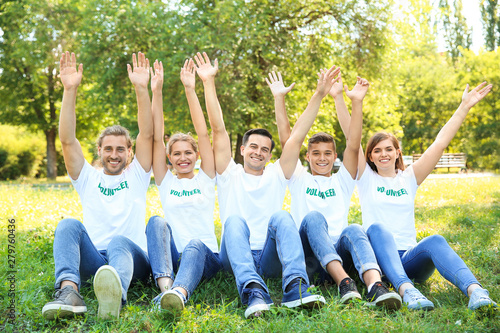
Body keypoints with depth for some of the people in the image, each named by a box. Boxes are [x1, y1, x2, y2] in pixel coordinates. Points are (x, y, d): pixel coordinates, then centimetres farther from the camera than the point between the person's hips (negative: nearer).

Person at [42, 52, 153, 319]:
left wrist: (142, 89, -7)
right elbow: (67, 140, 6)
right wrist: (70, 90, -5)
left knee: (119, 243, -36)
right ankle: (68, 291, -52)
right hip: (93, 261, 1)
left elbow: (147, 135, 5)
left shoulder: (136, 175, 19)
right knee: (69, 225, -27)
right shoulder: (87, 178, 20)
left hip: (133, 257, -1)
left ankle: (115, 294, -71)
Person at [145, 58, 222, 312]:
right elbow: (156, 138, 6)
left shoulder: (205, 179, 13)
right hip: (171, 256, 1)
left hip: (206, 256, -1)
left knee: (194, 245, -35)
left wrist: (190, 90, -2)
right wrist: (156, 92, -2)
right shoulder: (166, 182, 16)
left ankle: (180, 291, -68)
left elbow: (203, 133, 4)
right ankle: (165, 286, -52)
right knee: (157, 222, -27)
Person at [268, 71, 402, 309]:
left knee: (353, 230, -32)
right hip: (306, 252, -1)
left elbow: (353, 144, 11)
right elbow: (287, 140, 13)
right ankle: (344, 282, -52)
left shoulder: (342, 181, 25)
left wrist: (357, 102, 1)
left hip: (338, 252, 1)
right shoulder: (299, 180, 23)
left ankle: (375, 286, -60)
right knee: (313, 217, -32)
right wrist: (279, 99, 8)